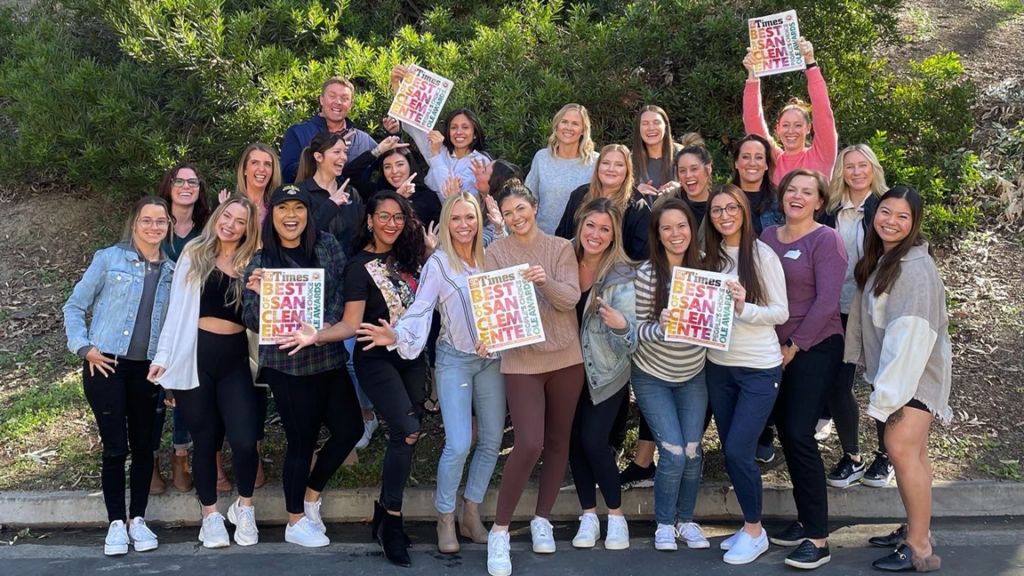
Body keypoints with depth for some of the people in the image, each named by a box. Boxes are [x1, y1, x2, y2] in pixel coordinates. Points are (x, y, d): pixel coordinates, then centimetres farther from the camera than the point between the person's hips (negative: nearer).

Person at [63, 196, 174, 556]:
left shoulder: (172, 271, 8)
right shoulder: (109, 259, -1)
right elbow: (74, 307, 3)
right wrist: (85, 348, -7)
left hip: (147, 370, 3)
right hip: (105, 365, -3)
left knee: (143, 445, 8)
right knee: (116, 447, -3)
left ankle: (137, 519, 20)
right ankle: (116, 523, 9)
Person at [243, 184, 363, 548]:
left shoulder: (327, 245, 4)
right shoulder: (261, 261, -3)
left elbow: (342, 289, 1)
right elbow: (253, 322, -5)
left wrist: (328, 325, -15)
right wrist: (259, 295, -25)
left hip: (329, 356, 4)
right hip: (288, 364, -4)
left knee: (350, 429, 7)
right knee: (302, 440, 3)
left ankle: (312, 495, 29)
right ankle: (296, 522, 21)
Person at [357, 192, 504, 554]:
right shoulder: (438, 263, -9)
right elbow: (420, 310, -16)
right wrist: (397, 336, -31)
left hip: (492, 359, 5)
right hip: (455, 360, -5)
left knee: (491, 441, 7)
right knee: (458, 445, -13)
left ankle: (471, 516, 21)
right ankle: (445, 521, 5)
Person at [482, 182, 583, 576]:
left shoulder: (561, 248, 2)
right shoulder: (496, 252, -1)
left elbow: (570, 298, -10)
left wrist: (546, 281, -29)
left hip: (565, 355, 3)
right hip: (521, 359, -2)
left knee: (558, 440, 11)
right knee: (529, 445, -14)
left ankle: (542, 519, 28)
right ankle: (499, 530, -1)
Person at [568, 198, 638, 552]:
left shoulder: (622, 276, -17)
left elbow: (631, 342, -21)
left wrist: (621, 325, -42)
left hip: (607, 371, -4)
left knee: (594, 440, -10)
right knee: (573, 439, 5)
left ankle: (616, 515, 10)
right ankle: (589, 514, 20)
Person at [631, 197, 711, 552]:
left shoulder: (704, 268, -5)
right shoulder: (647, 273, -16)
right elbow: (639, 328, -13)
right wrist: (660, 327, -33)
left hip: (693, 376, 3)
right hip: (652, 376, -3)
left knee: (692, 451, 5)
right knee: (673, 452, -7)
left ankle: (686, 520, 26)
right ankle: (664, 523, 15)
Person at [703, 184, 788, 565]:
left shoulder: (763, 255, -9)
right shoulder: (710, 256, 6)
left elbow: (781, 312, -11)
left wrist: (743, 307, -25)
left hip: (759, 369, -5)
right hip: (718, 366, 6)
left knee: (738, 450, -9)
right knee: (730, 451, 10)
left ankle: (755, 532, 9)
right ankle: (750, 525, 25)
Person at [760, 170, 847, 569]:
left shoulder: (827, 239, -9)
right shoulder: (768, 236, 8)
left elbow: (827, 302, -15)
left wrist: (794, 346, -13)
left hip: (814, 348, -6)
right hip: (774, 349, 6)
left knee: (800, 435, -11)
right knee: (786, 433, 9)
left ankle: (817, 539, -4)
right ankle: (805, 520, 23)